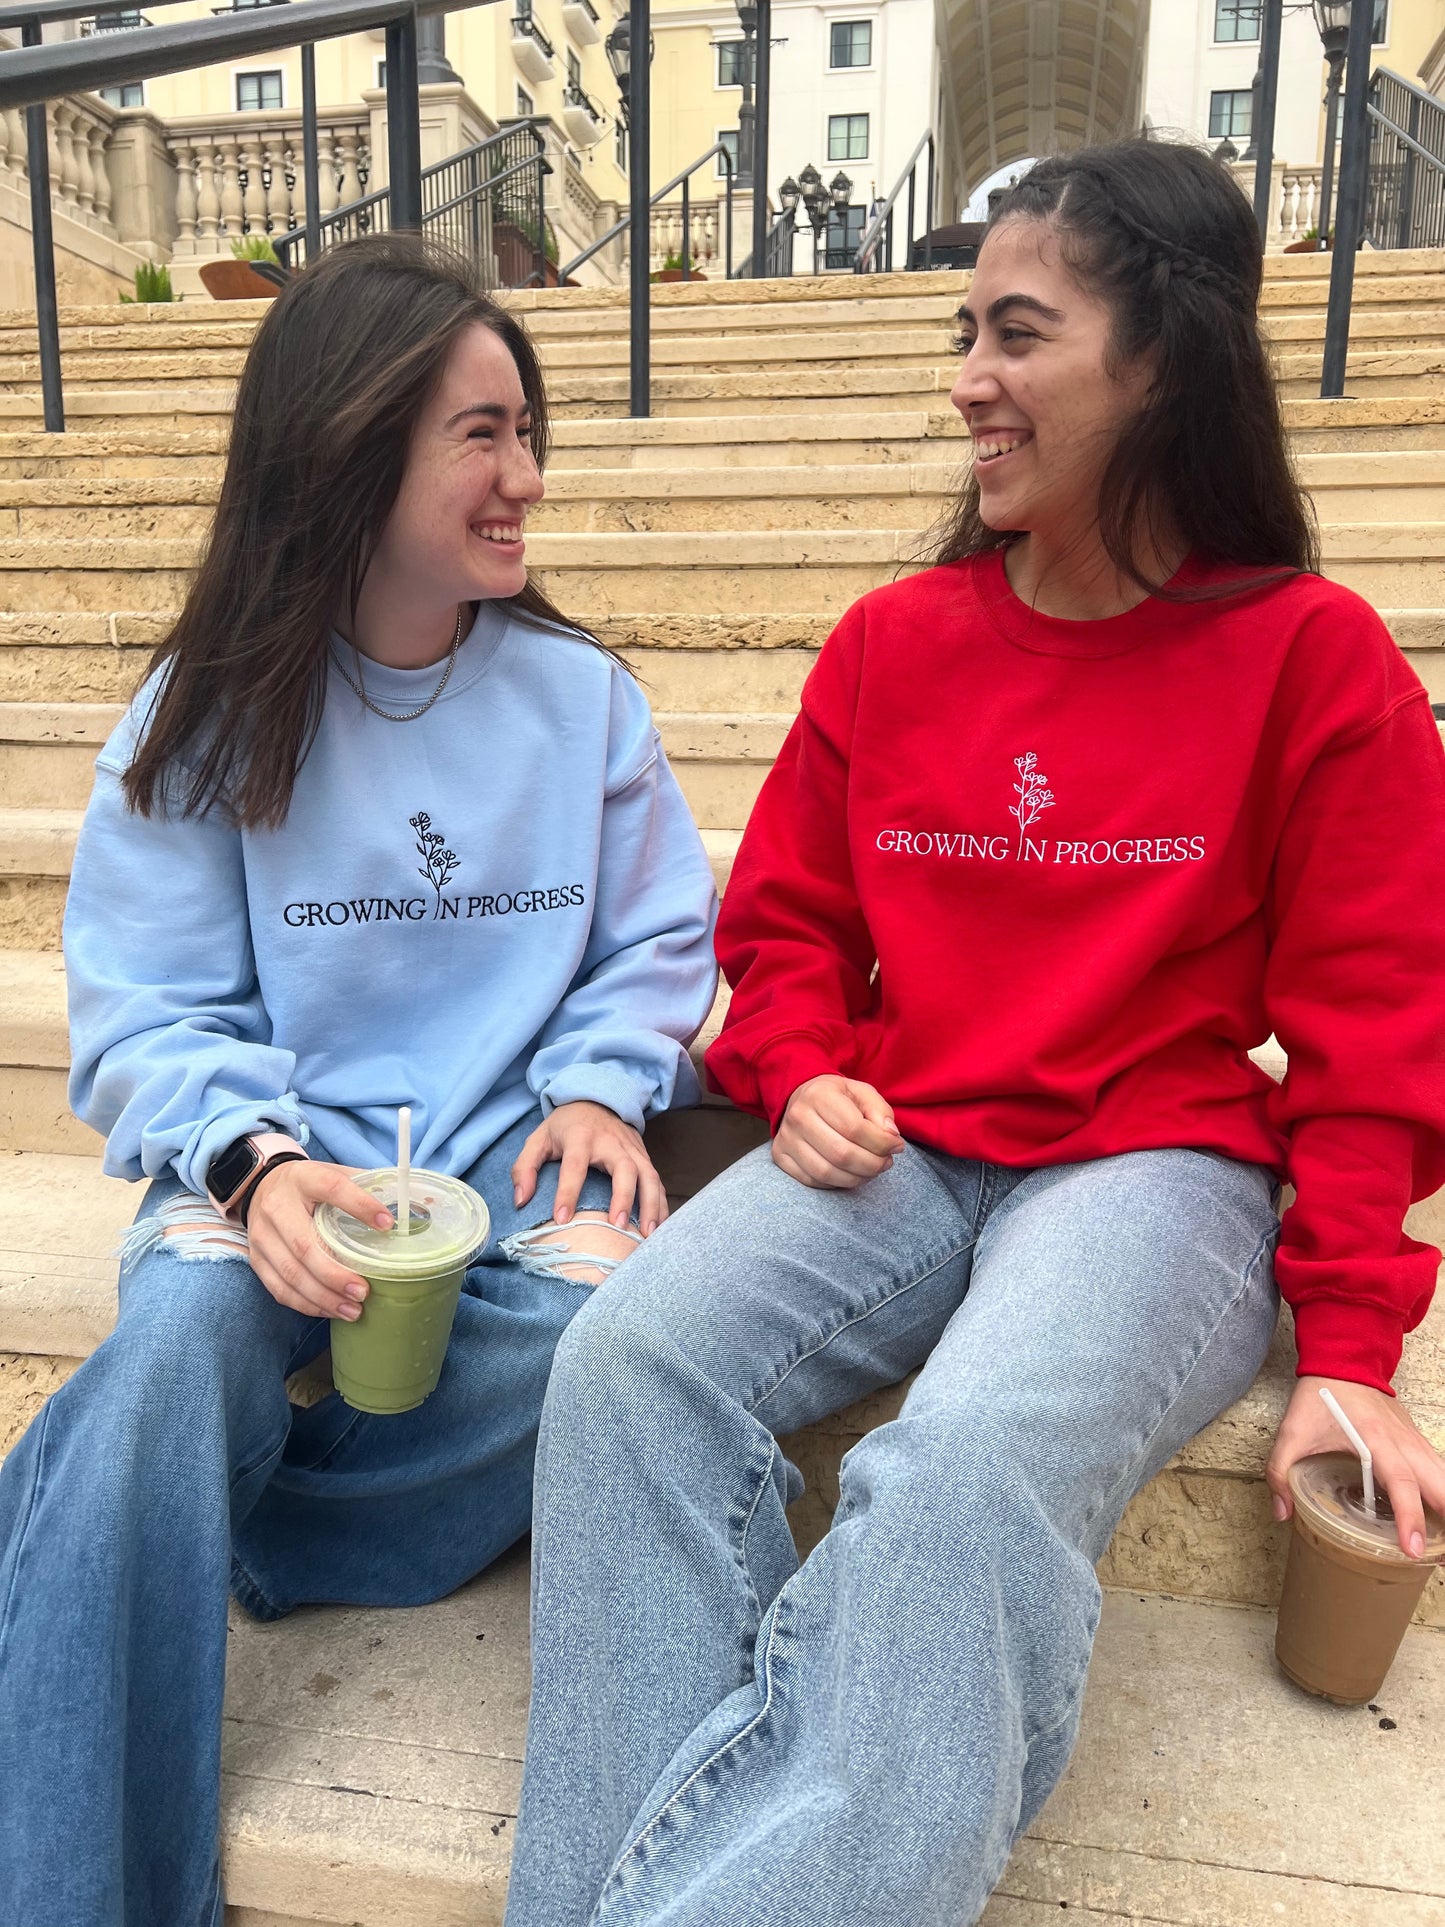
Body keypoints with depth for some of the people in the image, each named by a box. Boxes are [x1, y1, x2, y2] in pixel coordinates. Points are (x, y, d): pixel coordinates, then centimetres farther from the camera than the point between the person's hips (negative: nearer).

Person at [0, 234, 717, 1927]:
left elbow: (658, 947, 10)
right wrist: (254, 1162, -21)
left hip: (512, 1155, 2)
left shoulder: (582, 695, 6)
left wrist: (596, 1091, -9)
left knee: (594, 1325, -30)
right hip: (280, 1157, -1)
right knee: (181, 1341, -32)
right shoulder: (206, 720, 2)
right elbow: (147, 1021, -2)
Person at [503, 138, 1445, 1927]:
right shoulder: (893, 641, 9)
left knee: (973, 1462, -34)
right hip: (894, 1151, 4)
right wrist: (806, 1077, -5)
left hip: (1157, 1167, -3)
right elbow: (784, 920, 16)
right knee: (627, 1359, -23)